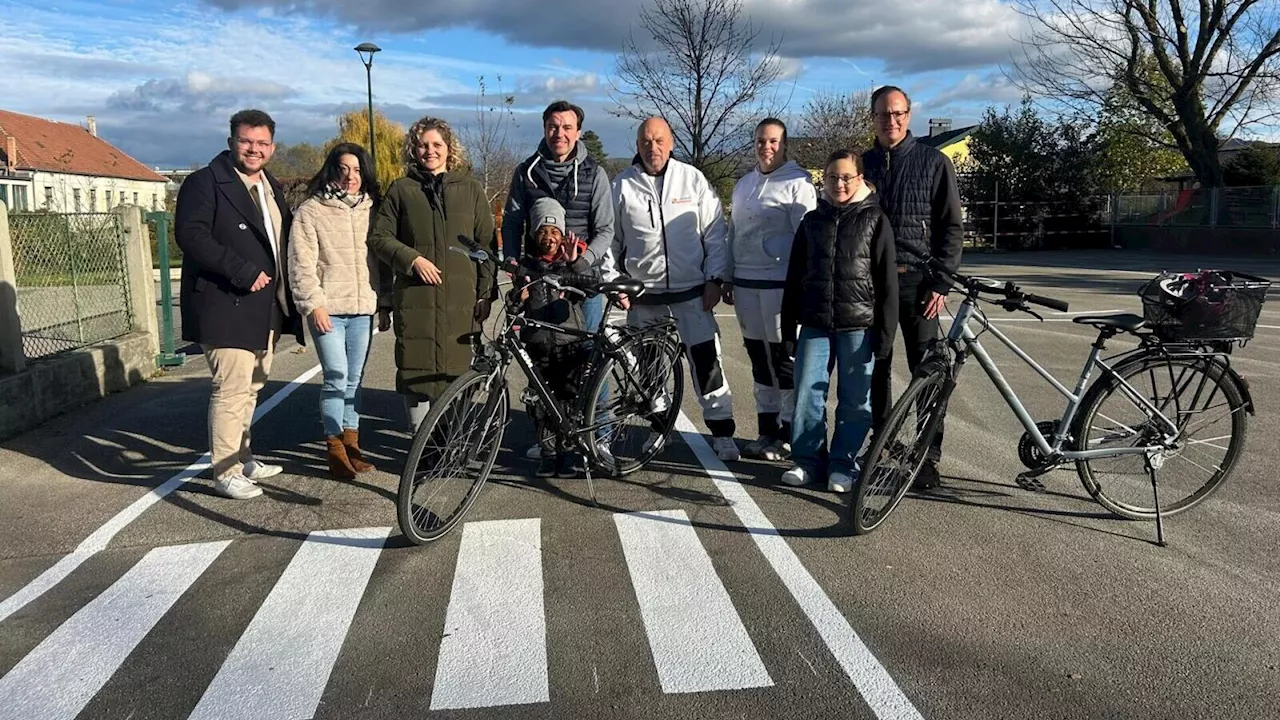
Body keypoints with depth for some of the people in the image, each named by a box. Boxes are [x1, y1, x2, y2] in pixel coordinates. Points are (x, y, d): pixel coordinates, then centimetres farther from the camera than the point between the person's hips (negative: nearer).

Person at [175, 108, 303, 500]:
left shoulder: (271, 187, 18)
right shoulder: (205, 182, -7)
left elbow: (281, 242, 24)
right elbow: (190, 234, -19)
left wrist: (286, 299, 10)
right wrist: (243, 272, -23)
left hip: (264, 307, 8)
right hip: (226, 306, -8)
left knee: (251, 387, 16)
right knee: (231, 389, -8)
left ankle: (242, 459, 29)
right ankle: (225, 473, 2)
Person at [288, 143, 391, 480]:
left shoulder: (372, 209, 12)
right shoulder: (310, 211, -1)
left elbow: (383, 260, 15)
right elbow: (301, 264, -5)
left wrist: (384, 304, 12)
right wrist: (314, 304, -12)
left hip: (363, 309, 4)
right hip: (327, 310, -4)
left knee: (354, 380, 10)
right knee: (336, 378, -10)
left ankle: (351, 442, 19)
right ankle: (335, 448, 0)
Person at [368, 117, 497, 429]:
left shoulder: (470, 188, 10)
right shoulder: (401, 189, 9)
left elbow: (487, 242, 9)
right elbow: (379, 236, 7)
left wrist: (486, 292, 2)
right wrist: (412, 259, -9)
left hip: (460, 299, 0)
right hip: (415, 297, 0)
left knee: (456, 368, 1)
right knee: (416, 368, 0)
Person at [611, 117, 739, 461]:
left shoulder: (693, 179, 1)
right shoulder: (622, 186, 3)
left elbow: (715, 232, 3)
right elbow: (610, 238, 9)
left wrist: (714, 279, -3)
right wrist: (613, 283, 2)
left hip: (692, 291, -1)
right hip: (643, 296, 2)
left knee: (706, 359, -4)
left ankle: (722, 430, 7)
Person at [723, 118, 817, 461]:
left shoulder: (797, 182, -5)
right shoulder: (744, 184, 18)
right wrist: (728, 278, 19)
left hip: (780, 284, -7)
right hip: (746, 283, 7)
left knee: (785, 359, -3)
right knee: (760, 360, 12)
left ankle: (789, 434, 7)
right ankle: (767, 431, 22)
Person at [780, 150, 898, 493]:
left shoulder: (875, 219, 1)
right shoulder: (812, 221, 10)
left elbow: (887, 280, -3)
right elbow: (794, 276, 13)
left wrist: (885, 331, -7)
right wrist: (788, 324, 9)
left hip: (858, 325, -3)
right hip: (815, 324, 3)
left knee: (855, 400, 3)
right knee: (807, 394, 1)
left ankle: (843, 464, 15)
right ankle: (808, 459, 15)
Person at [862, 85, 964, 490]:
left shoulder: (934, 163, 2)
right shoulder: (862, 164, 12)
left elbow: (952, 227, 0)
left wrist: (941, 282, -9)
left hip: (915, 279, -3)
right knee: (876, 368, 8)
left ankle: (929, 457, 3)